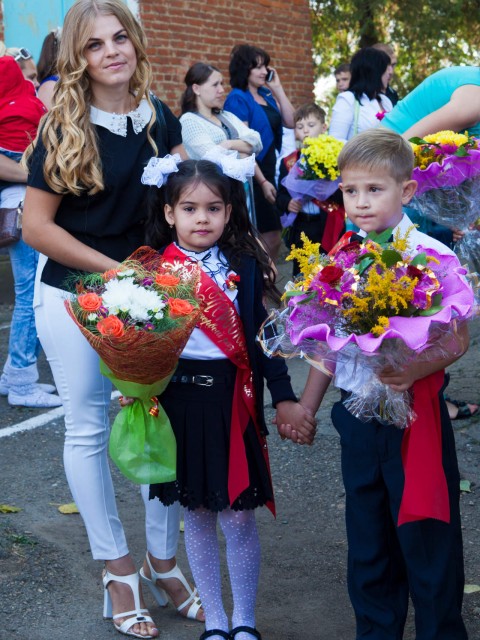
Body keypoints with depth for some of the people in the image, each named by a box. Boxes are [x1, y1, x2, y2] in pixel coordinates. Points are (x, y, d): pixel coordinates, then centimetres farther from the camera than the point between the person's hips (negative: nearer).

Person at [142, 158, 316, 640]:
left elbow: (261, 337, -1)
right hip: (177, 398, 1)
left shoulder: (244, 267, -1)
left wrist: (285, 399, -4)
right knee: (196, 515, 11)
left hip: (232, 398, -1)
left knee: (238, 518, 3)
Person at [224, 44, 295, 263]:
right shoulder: (238, 98, -10)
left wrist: (277, 88, 3)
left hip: (270, 171, 8)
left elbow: (290, 122, 5)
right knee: (269, 239, -6)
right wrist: (262, 181, -18)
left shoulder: (266, 95, 13)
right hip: (252, 176, -8)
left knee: (273, 238, 10)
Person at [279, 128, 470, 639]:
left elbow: (457, 338, -14)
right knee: (368, 538, 17)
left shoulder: (432, 256, -12)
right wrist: (306, 405, 12)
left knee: (425, 535, 4)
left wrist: (416, 369, -29)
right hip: (357, 413, 5)